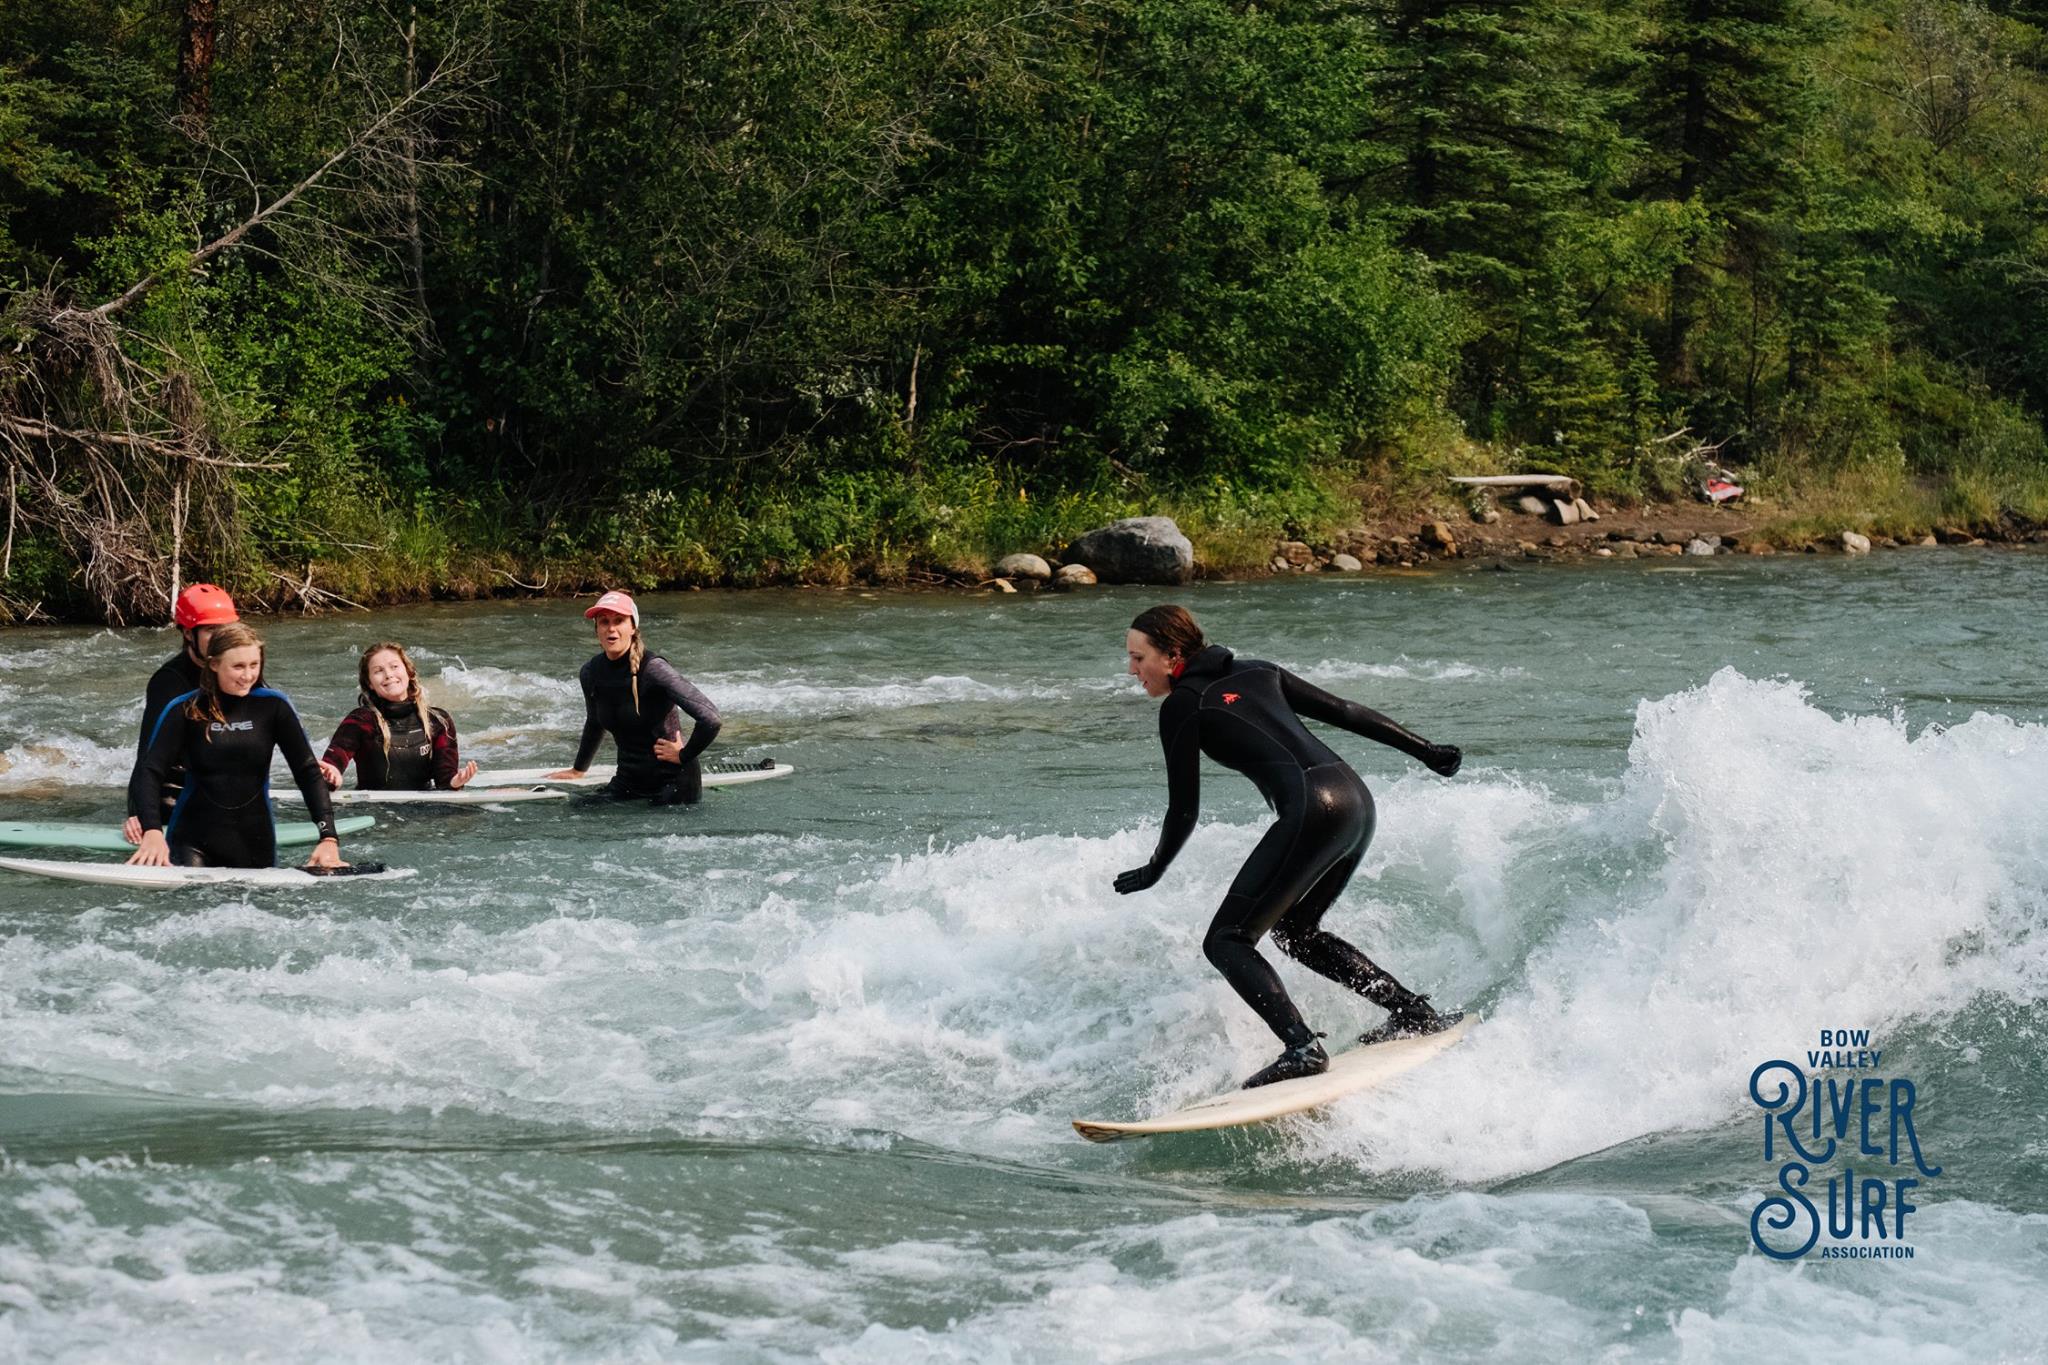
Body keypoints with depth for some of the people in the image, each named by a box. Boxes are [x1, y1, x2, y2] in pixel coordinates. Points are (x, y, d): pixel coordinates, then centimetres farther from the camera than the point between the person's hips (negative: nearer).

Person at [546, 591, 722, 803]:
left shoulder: (653, 669, -20)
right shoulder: (591, 674, -1)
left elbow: (711, 720, -25)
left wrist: (683, 756, -12)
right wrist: (578, 770, 32)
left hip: (673, 782, -6)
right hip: (627, 781, 6)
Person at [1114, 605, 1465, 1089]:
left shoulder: (1181, 707, 2)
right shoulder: (1255, 672, 22)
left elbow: (1184, 810, 4)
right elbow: (1346, 712, 21)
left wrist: (1152, 872, 20)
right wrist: (1425, 750, 28)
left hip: (1314, 809, -8)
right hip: (1357, 799, 8)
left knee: (1227, 942, -5)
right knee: (1293, 930, 26)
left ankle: (1302, 1048, -24)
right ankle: (1418, 1013, 25)